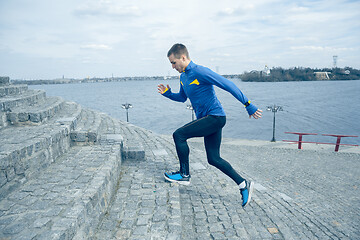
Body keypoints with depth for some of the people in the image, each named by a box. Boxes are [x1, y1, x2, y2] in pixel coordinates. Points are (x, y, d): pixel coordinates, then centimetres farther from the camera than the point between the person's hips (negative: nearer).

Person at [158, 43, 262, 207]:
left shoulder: (200, 72, -15)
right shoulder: (183, 76, 13)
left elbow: (228, 85, -17)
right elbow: (182, 97, 28)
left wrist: (248, 105, -16)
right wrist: (168, 93, 9)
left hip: (215, 117, -9)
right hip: (209, 120, 10)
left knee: (179, 135, -14)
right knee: (214, 159, 9)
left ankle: (184, 175, 2)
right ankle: (243, 184, 19)